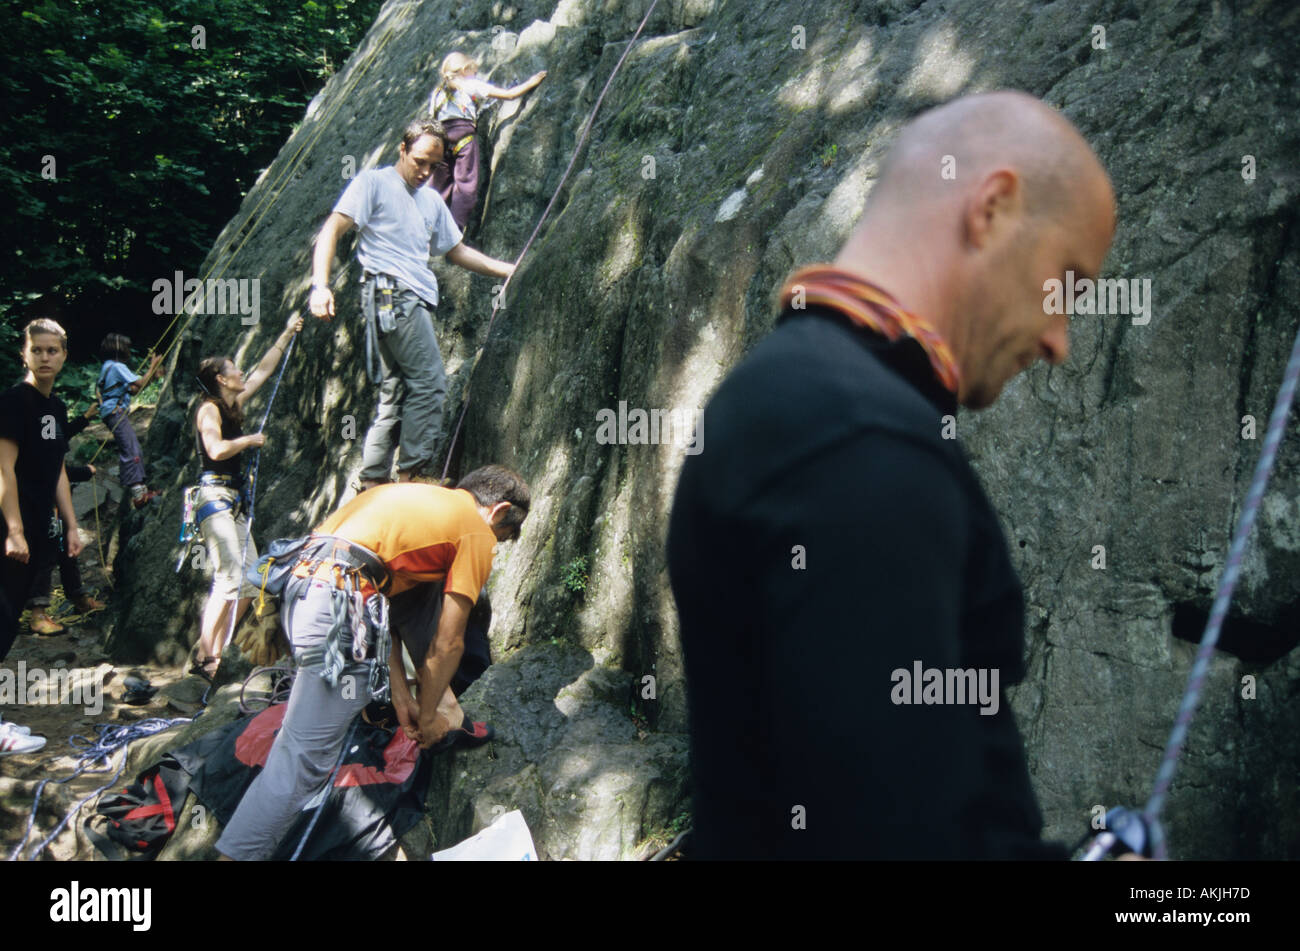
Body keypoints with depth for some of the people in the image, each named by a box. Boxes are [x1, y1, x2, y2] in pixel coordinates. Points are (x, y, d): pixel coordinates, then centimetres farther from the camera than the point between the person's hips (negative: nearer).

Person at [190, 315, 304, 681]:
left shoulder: (233, 405, 18)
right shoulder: (209, 408, -6)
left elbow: (263, 370, 28)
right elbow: (217, 449, -22)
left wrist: (287, 335, 32)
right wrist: (251, 440, -7)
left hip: (233, 503, 9)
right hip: (215, 497, -9)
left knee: (250, 584, 4)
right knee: (230, 579, -18)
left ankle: (214, 653, 4)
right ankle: (204, 658, -19)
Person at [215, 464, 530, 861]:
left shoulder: (420, 499, 28)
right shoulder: (476, 533, 6)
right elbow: (448, 644, 5)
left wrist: (402, 695, 24)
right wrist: (426, 716, 17)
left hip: (304, 583, 9)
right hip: (338, 604, -9)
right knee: (307, 756, -9)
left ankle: (447, 710, 30)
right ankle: (237, 853, -11)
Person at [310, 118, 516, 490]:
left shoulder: (432, 200, 25)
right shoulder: (374, 183, 2)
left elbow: (456, 250, 32)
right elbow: (332, 229, -7)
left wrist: (507, 270, 24)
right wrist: (320, 285, -20)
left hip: (415, 301, 8)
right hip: (392, 292, -8)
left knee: (395, 395, 6)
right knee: (429, 383, -14)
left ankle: (371, 487, 8)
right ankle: (411, 476, -12)